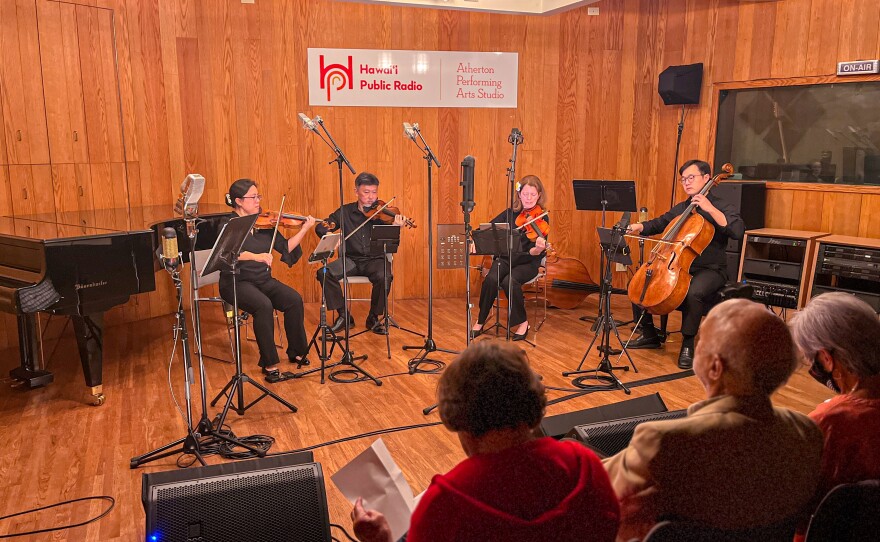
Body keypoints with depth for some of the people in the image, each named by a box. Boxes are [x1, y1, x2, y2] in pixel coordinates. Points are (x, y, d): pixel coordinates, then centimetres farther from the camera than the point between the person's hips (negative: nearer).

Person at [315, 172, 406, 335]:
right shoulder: (345, 212, 6)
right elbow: (321, 227, 5)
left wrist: (395, 227, -29)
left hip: (376, 260, -2)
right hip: (351, 260, 2)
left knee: (384, 277, -34)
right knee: (324, 273, -22)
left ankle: (373, 318, -9)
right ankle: (343, 315, -5)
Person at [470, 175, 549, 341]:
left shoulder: (541, 218, -6)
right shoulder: (510, 213, 5)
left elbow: (534, 253, -16)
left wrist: (539, 249, -40)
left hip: (527, 263, -3)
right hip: (505, 258, 3)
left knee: (510, 281, -32)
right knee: (491, 279, -27)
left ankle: (522, 322, -11)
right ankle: (480, 321, -7)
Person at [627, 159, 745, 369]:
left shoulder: (722, 207, -4)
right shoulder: (680, 209, 16)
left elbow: (738, 232, -21)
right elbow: (658, 224, 20)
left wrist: (710, 208, -26)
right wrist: (638, 226, -2)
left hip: (710, 270, -6)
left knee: (694, 292, -39)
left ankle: (688, 344, -19)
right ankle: (649, 335, 7)